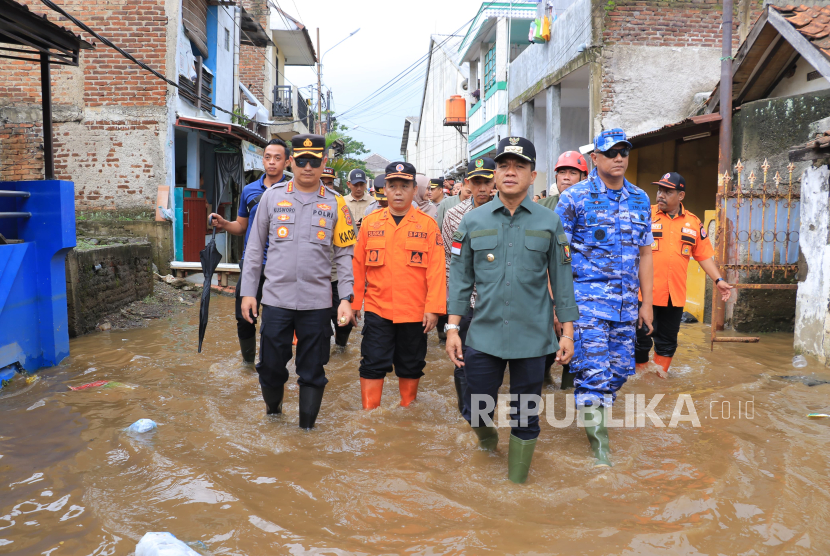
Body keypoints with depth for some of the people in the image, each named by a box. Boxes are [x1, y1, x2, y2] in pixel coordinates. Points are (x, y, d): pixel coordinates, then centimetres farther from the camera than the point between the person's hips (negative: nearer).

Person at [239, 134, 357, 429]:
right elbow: (255, 248, 8)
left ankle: (307, 428, 22)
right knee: (271, 366, 8)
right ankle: (273, 410, 36)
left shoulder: (335, 203, 4)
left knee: (312, 371, 6)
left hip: (316, 301, 0)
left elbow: (345, 254, 5)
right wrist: (248, 291, 4)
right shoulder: (272, 196, 5)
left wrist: (346, 298, -5)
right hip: (276, 297, 1)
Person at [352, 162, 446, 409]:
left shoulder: (428, 225, -2)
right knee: (373, 365, 2)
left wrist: (434, 308, -11)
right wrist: (353, 303, 6)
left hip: (414, 312, 0)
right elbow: (358, 266, 6)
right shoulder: (370, 222, 3)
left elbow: (436, 269, -5)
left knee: (411, 367, 13)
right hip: (377, 309, 0)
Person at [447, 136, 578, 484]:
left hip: (532, 337, 0)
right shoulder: (473, 221, 3)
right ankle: (488, 437, 43)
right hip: (483, 335, 1)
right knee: (475, 412, 8)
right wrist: (453, 328, 0)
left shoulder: (549, 223, 2)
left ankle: (517, 483, 30)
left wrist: (567, 332, 1)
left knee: (526, 421, 9)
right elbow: (460, 278, 4)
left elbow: (562, 279, 5)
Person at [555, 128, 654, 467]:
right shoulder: (574, 197, -4)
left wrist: (646, 302, 11)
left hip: (626, 301, 5)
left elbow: (644, 253, 14)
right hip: (587, 297, -5)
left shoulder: (640, 199, 11)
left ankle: (589, 411, 35)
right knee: (593, 370, -7)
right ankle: (599, 442, 4)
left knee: (620, 369, 11)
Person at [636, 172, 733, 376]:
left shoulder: (693, 222, 8)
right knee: (642, 340, 4)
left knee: (667, 343, 14)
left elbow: (704, 255, 12)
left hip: (675, 295, 3)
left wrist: (718, 280, 4)